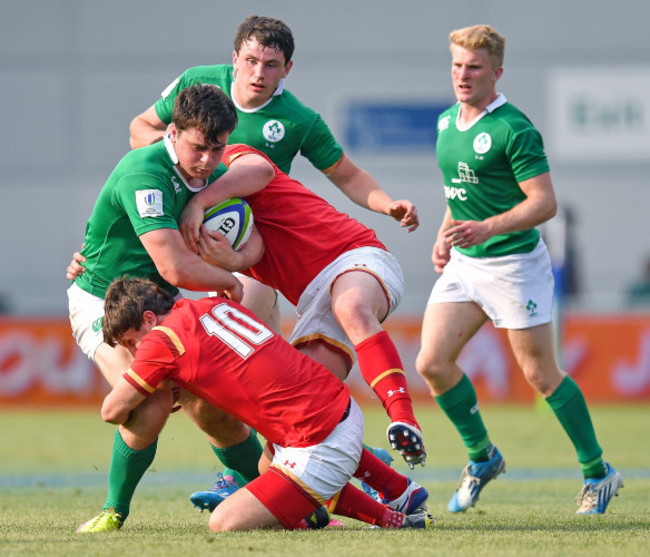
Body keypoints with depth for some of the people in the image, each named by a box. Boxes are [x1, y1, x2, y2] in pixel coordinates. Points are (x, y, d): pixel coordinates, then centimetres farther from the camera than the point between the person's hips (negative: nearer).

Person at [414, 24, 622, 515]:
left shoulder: (513, 129, -17)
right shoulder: (447, 123, 8)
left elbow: (545, 202, -21)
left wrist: (485, 228, -31)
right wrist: (445, 234, 11)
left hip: (514, 263, -7)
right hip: (463, 263, 7)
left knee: (541, 374, -1)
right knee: (432, 362, -4)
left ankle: (598, 473, 14)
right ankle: (482, 457, 16)